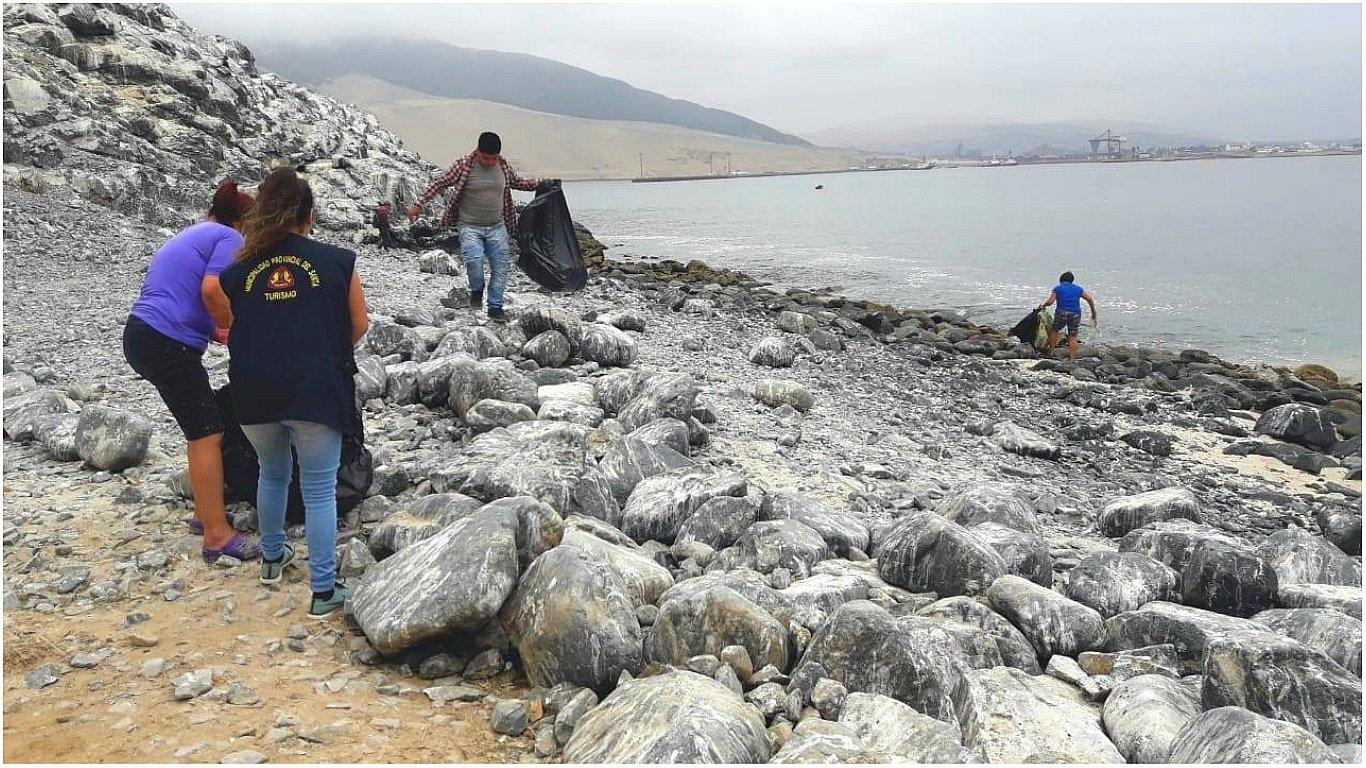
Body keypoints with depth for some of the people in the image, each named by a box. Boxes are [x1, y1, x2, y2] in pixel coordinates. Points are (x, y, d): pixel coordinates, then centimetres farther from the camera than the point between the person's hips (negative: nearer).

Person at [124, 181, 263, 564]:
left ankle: (206, 511, 26)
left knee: (204, 428, 18)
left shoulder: (191, 235, 25)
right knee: (207, 435, -9)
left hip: (141, 333, 10)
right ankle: (217, 536, -9)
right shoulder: (231, 238, -5)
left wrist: (218, 332, 20)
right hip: (169, 345, -10)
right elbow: (212, 289, -21)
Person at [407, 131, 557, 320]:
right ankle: (477, 291, 6)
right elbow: (439, 183, -5)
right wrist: (419, 204, -11)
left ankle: (495, 307, 17)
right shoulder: (464, 166, -9)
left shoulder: (503, 167, 3)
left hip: (497, 227, 4)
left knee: (500, 269, 1)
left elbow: (520, 183, 20)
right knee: (474, 261, -25)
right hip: (470, 227, -4)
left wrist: (545, 183, 12)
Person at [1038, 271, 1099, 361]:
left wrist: (1043, 306, 15)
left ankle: (1051, 351, 21)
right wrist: (1093, 312, 20)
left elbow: (1050, 302, -4)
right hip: (1075, 314, 2)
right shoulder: (1078, 288, 15)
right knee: (1073, 337, 3)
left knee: (1054, 330, 20)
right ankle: (1072, 358, 1)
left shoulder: (1057, 288, 7)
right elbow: (1090, 299, 10)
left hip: (1062, 313, -2)